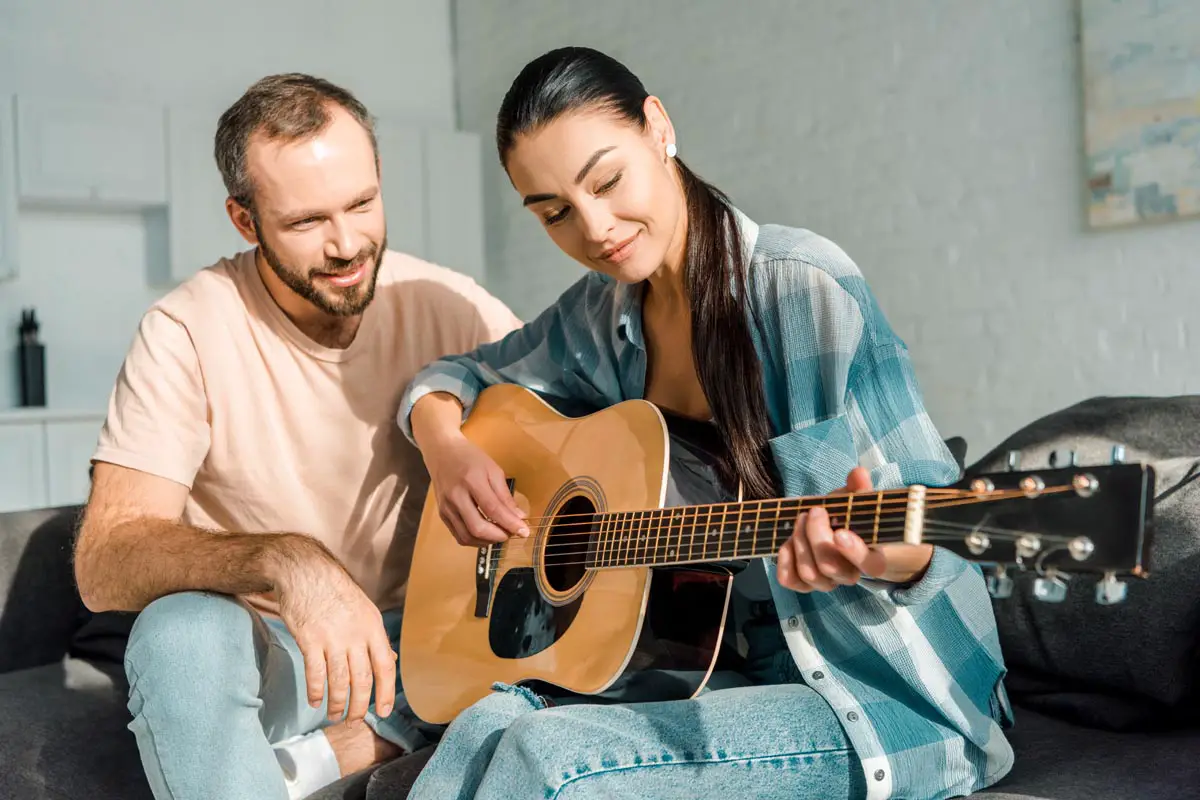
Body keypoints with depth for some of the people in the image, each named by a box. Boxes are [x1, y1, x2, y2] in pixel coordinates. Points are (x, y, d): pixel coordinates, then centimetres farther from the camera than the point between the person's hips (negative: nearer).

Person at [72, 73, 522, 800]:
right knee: (182, 630, -34)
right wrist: (284, 562, -39)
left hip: (411, 642, 4)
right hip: (256, 651, -3)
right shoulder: (191, 332, -15)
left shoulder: (445, 305, -8)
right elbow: (103, 565, -22)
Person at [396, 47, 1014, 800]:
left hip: (888, 695, -5)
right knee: (486, 726, -25)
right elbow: (457, 374, 20)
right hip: (733, 672, 5)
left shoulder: (806, 286, -14)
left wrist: (887, 558, -38)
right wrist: (448, 447, -3)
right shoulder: (601, 318, 5)